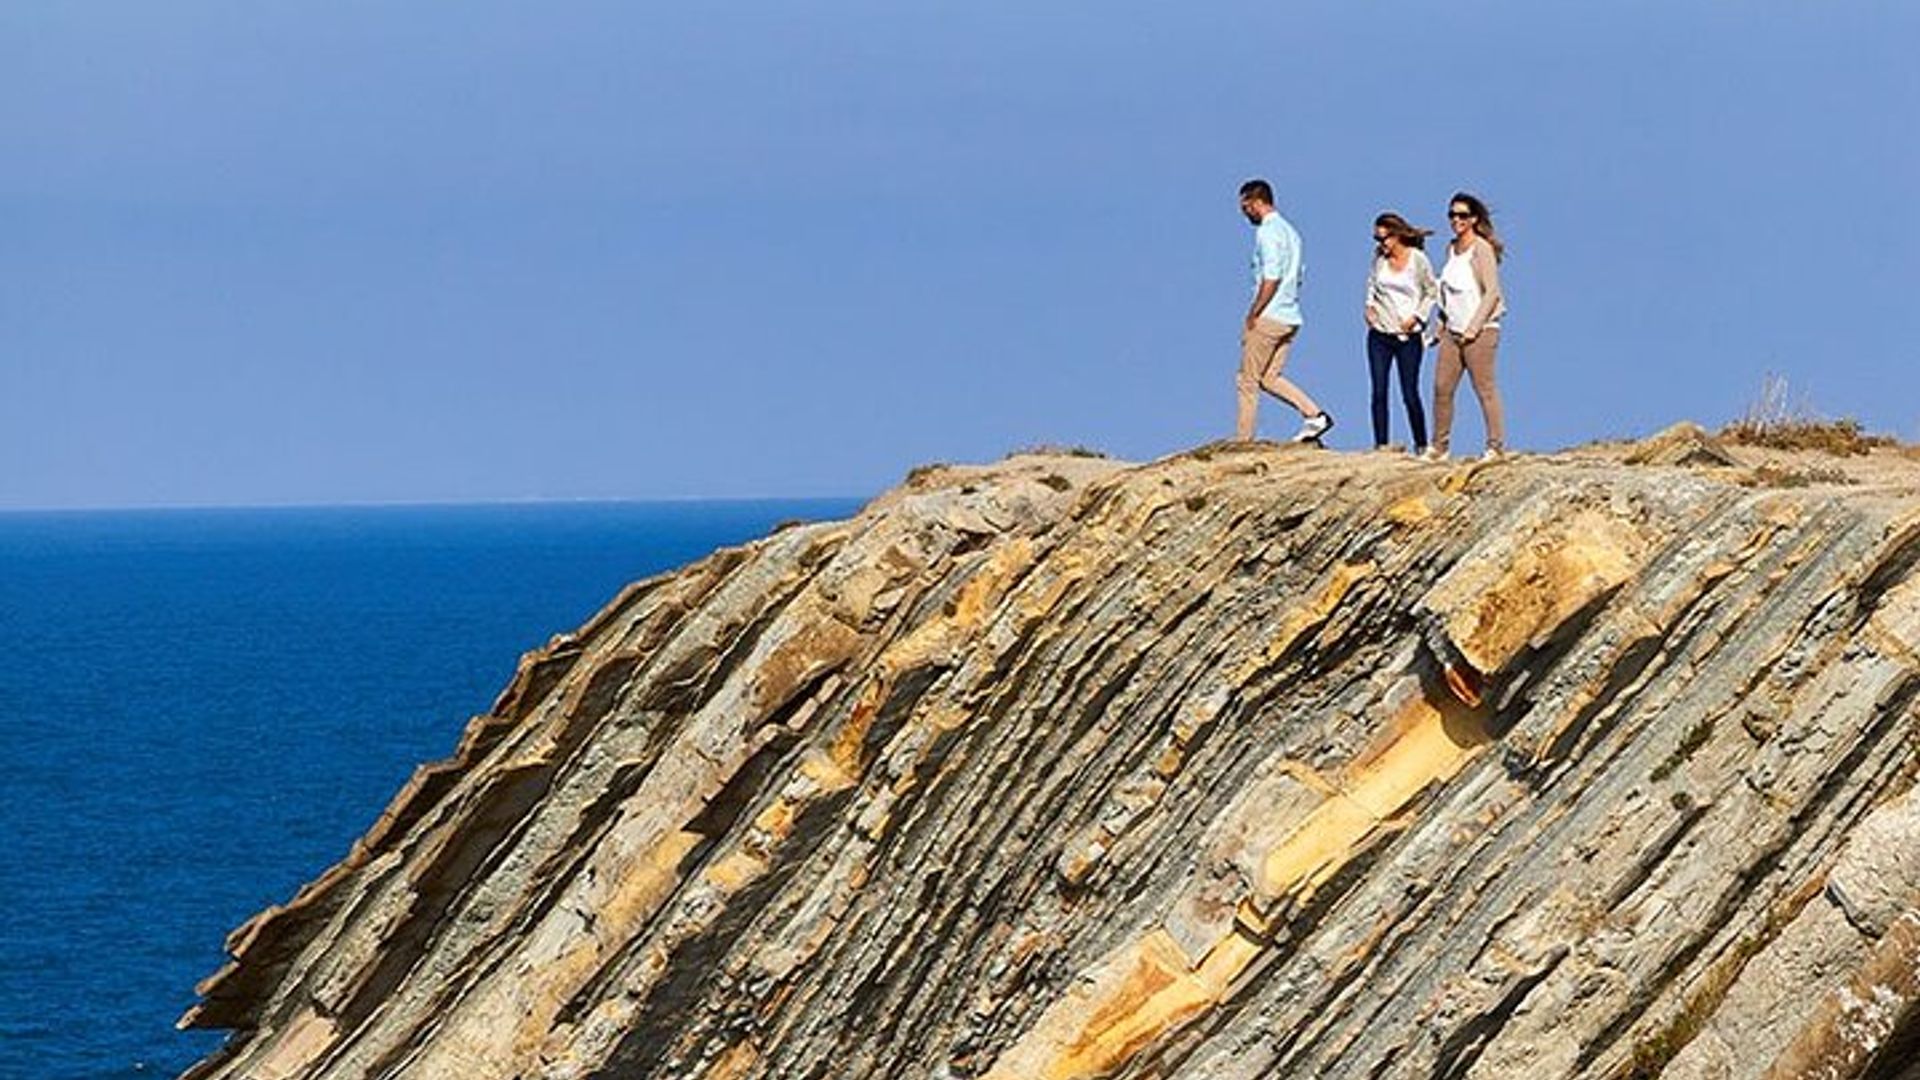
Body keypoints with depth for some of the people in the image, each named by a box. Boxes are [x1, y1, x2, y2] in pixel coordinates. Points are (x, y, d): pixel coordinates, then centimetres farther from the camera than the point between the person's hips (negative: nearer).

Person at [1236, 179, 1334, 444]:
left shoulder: (1267, 232, -12)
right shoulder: (1289, 231, 18)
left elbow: (1271, 277, -21)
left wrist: (1253, 313, -15)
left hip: (1268, 318, -9)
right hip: (1291, 318, 9)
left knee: (1248, 381, -2)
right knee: (1269, 378, 12)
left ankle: (1243, 441, -1)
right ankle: (1314, 413, -2)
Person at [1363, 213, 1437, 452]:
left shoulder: (1417, 259, -7)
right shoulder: (1379, 257, 4)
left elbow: (1432, 293, 2)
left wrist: (1416, 317, -9)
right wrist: (1370, 305, 7)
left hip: (1408, 336, -4)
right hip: (1379, 334, 4)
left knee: (1410, 395, -2)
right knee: (1379, 393, -1)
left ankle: (1421, 446, 11)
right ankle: (1380, 446, 4)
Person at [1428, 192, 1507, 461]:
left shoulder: (1481, 249, -10)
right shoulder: (1452, 249, 14)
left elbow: (1492, 292, -14)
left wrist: (1473, 328, -16)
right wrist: (1443, 322, 15)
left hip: (1480, 330, -8)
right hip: (1453, 331, 8)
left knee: (1485, 389, -6)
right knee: (1441, 388, 4)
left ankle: (1496, 447, 0)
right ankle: (1439, 447, 11)